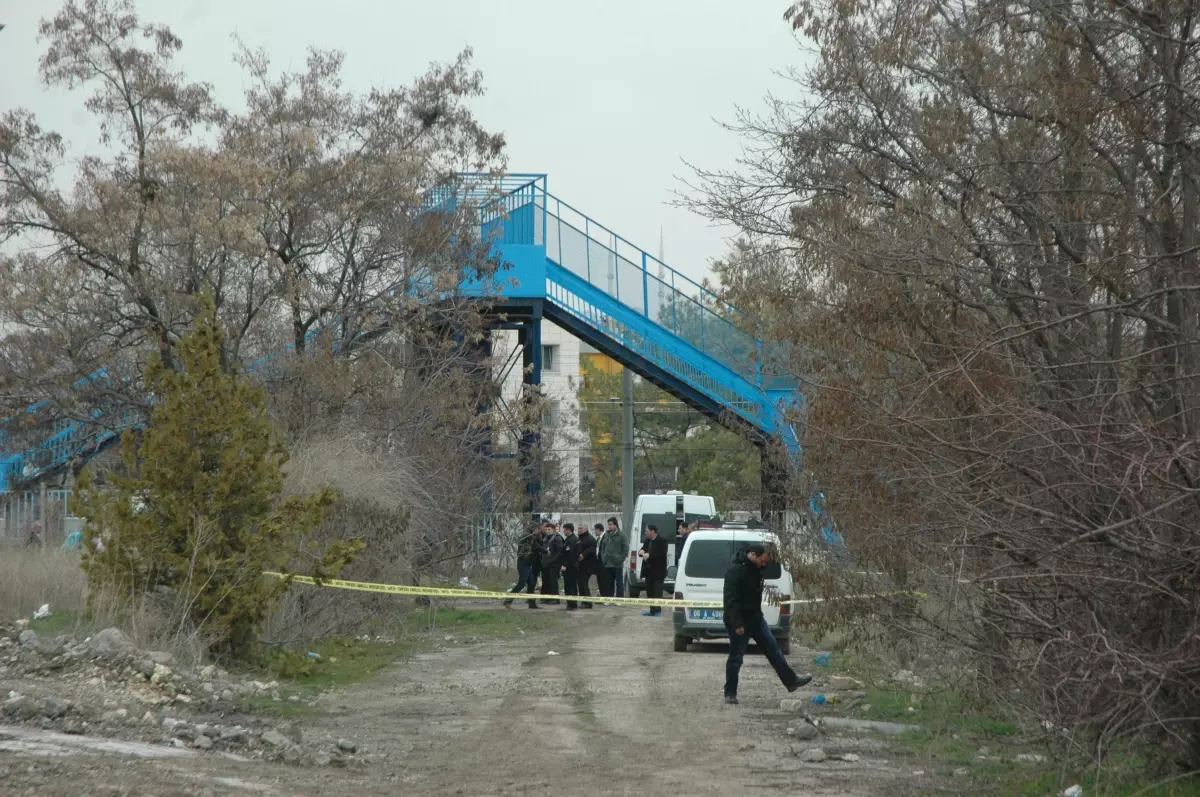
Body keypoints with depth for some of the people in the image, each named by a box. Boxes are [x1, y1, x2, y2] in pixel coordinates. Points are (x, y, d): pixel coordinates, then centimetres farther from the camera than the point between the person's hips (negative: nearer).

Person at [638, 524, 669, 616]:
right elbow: (642, 550, 16)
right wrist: (642, 552, -8)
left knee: (657, 591, -8)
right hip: (649, 570, 8)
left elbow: (661, 554, -18)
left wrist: (649, 555, -22)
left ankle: (657, 611, -6)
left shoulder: (662, 541, -9)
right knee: (649, 591, 9)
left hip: (658, 571, -8)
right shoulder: (647, 541, 14)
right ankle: (652, 610, 14)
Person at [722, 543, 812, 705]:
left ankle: (791, 681, 20)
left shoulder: (755, 568, 7)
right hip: (740, 622, -9)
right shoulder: (736, 571, -23)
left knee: (773, 649, 12)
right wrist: (737, 623, -29)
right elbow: (730, 600, -27)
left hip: (755, 618, 9)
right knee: (736, 658, 0)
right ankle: (730, 694, 10)